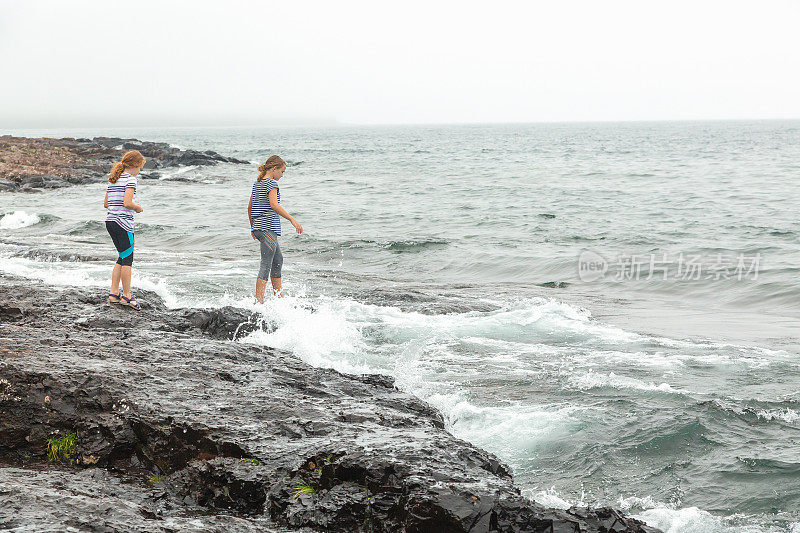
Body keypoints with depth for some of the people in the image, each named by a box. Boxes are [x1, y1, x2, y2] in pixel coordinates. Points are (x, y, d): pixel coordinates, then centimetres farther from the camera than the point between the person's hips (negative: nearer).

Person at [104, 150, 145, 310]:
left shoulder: (112, 180, 15)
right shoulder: (131, 180, -10)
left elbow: (106, 204, 18)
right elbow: (127, 203, -22)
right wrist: (137, 208, -2)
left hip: (110, 222, 8)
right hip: (123, 222, -8)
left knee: (123, 258, 16)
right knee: (127, 258, -1)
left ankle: (113, 294, 15)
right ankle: (126, 296, 1)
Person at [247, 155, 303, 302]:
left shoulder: (257, 183, 16)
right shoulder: (271, 183, -10)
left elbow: (250, 207, 21)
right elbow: (274, 205, -23)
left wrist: (252, 226, 31)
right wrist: (292, 220, -25)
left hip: (258, 226, 10)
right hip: (268, 227, -10)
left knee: (278, 260, 19)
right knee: (266, 265, -11)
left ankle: (279, 297, 24)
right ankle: (259, 301, -16)